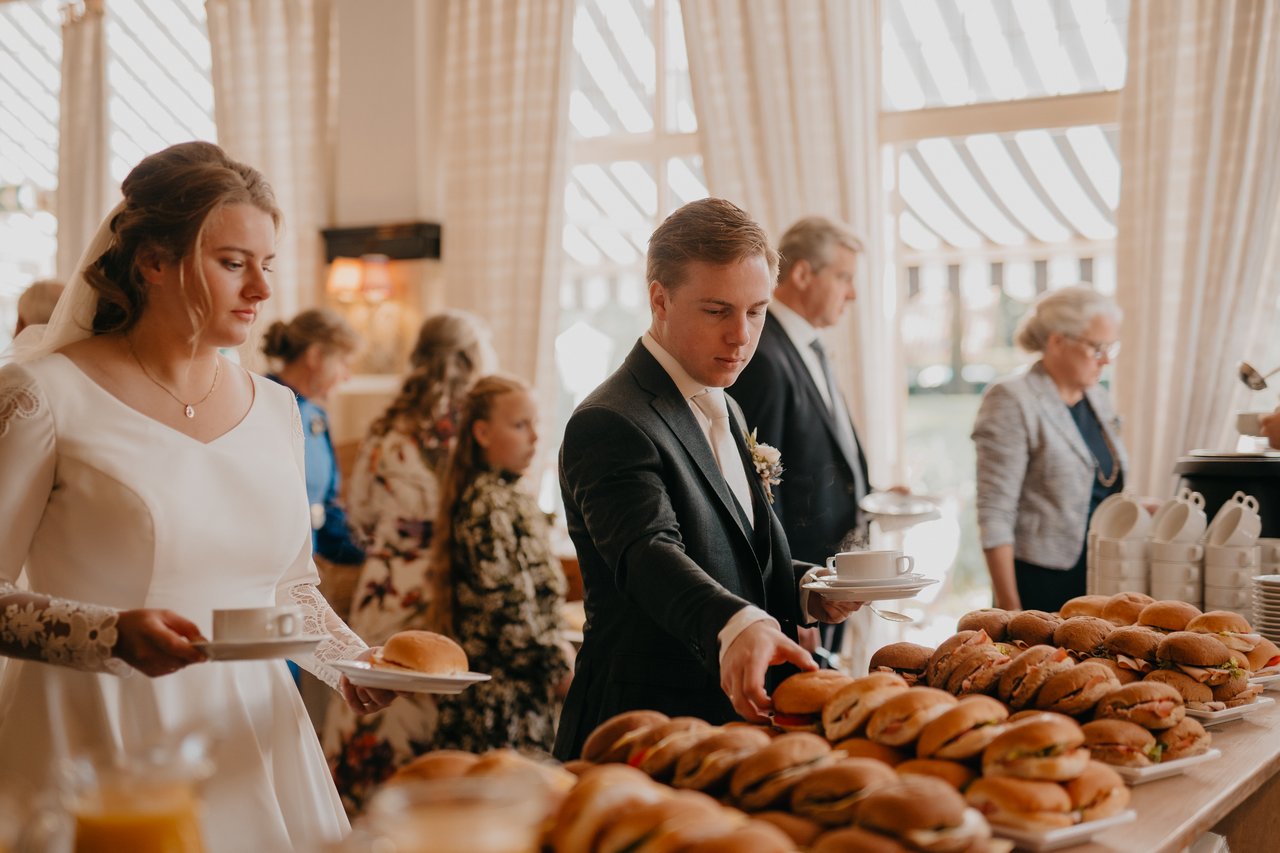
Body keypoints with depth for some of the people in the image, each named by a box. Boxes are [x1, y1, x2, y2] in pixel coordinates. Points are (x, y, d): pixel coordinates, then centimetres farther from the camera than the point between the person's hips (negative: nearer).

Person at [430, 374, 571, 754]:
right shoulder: (489, 506, -16)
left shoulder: (513, 498, 14)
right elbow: (506, 608, -19)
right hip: (504, 691, -9)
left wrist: (554, 645, 14)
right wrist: (558, 666, -12)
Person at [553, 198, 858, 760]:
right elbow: (647, 552, -33)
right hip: (643, 737, -8)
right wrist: (739, 625, -50)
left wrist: (803, 594, 5)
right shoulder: (609, 425, -16)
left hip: (733, 720, 8)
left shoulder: (724, 411, 14)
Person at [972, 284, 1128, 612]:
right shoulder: (1012, 402, -11)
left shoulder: (1098, 398, 12)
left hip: (1099, 581, 7)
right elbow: (994, 516, -15)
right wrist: (1009, 608, -18)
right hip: (1042, 583, -7)